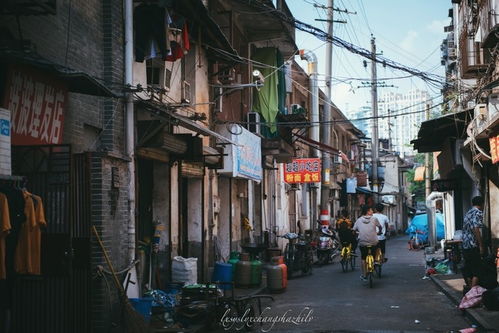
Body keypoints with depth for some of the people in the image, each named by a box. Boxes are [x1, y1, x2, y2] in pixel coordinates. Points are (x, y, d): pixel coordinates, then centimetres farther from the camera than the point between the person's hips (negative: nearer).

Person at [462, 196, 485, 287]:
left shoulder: (468, 213, 17)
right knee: (476, 272, -5)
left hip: (465, 246, 8)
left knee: (468, 271, 12)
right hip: (474, 247, -8)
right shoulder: (478, 213, -10)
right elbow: (476, 229, -21)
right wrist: (481, 246, -20)